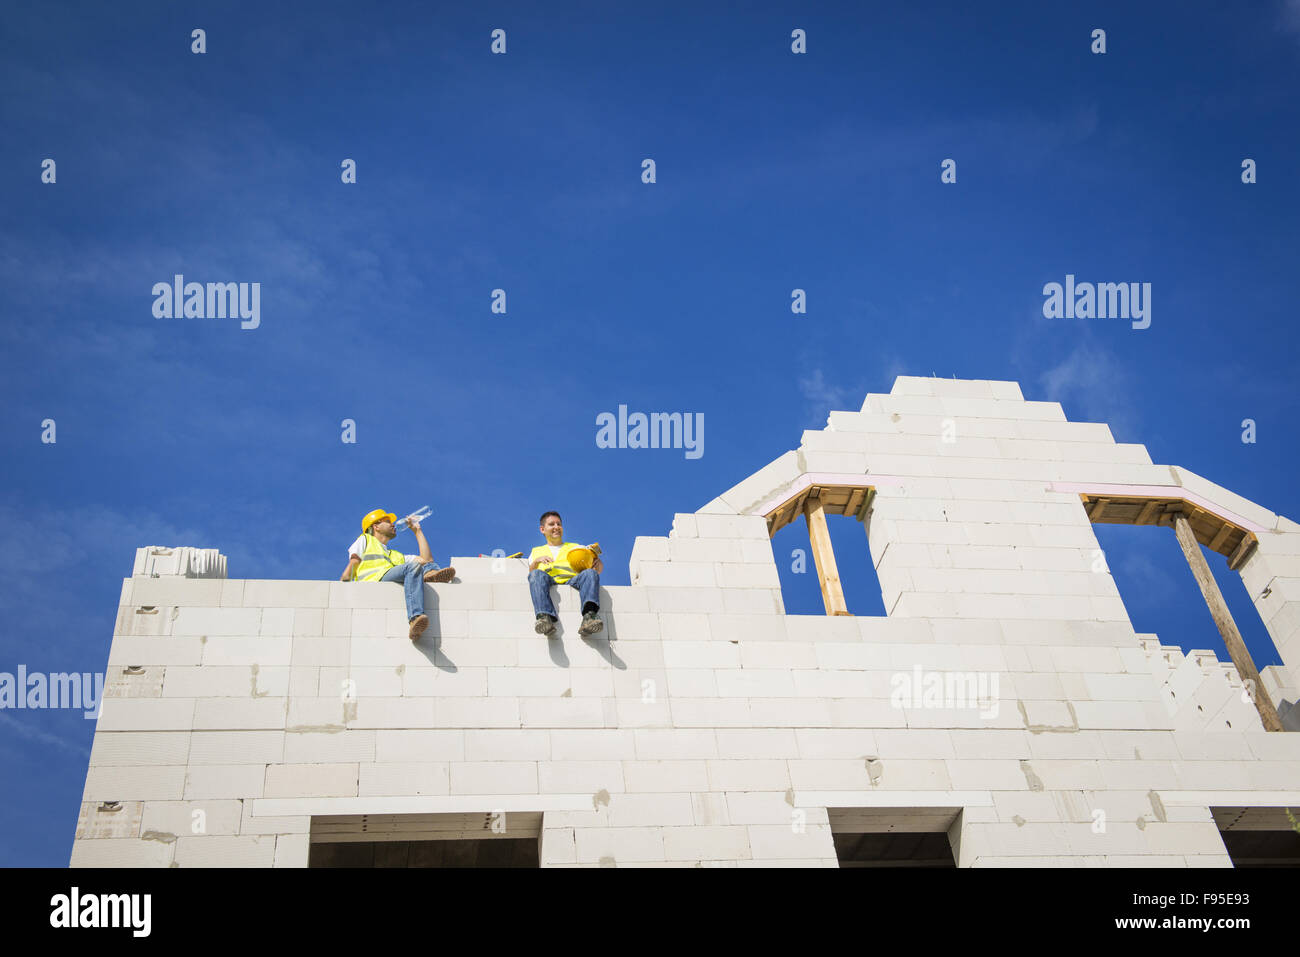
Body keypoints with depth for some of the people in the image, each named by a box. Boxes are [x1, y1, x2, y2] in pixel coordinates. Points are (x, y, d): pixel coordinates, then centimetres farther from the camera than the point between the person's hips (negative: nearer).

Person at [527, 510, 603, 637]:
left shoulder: (577, 548, 34)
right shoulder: (536, 551, 35)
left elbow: (599, 569, 23)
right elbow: (530, 574, 19)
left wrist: (597, 562, -2)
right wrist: (536, 561, -1)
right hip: (548, 584, 0)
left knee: (590, 573, -32)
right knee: (537, 574, -35)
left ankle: (589, 617, -58)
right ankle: (545, 617, -58)